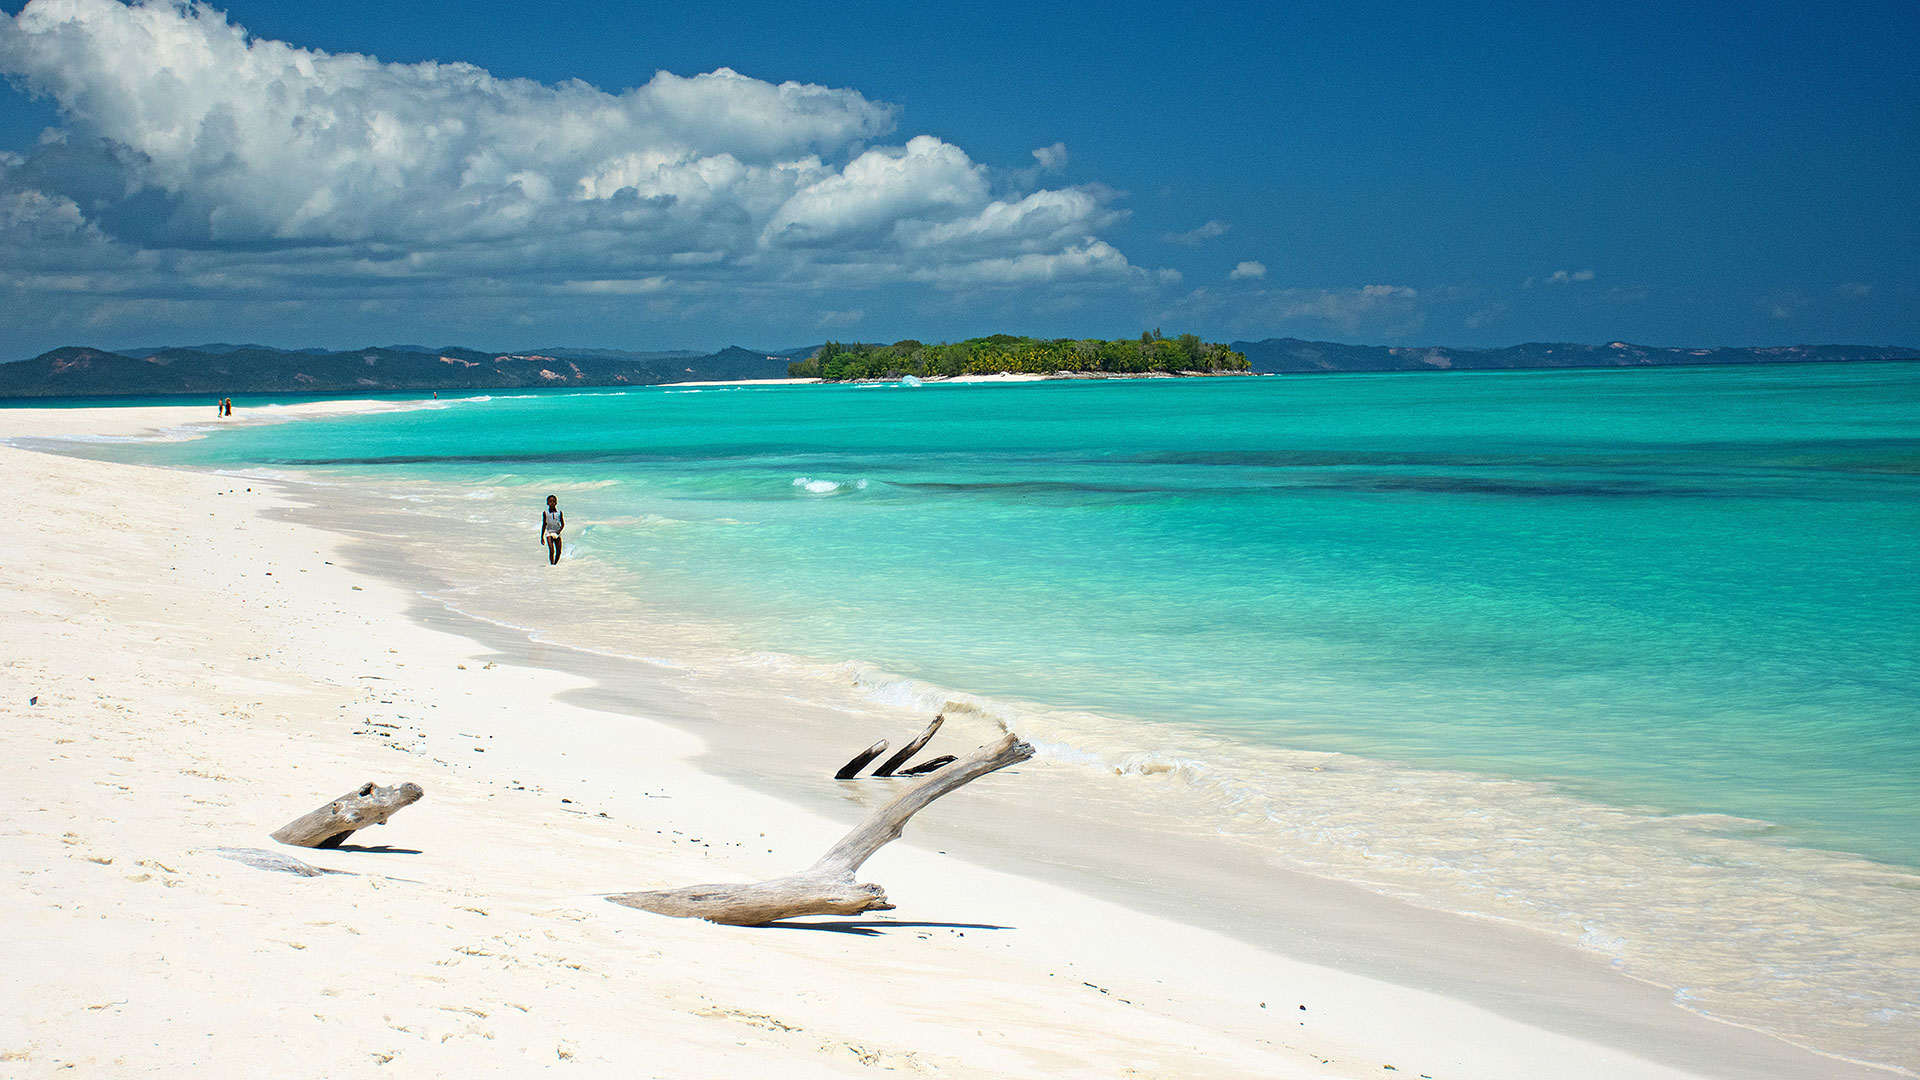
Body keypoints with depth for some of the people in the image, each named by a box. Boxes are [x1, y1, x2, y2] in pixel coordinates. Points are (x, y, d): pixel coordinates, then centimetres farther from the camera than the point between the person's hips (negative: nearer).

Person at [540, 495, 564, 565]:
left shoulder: (559, 513, 4)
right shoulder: (545, 513, 3)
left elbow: (563, 524, 7)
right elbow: (544, 525, 8)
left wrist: (559, 531, -12)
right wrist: (542, 537, 8)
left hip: (557, 534, 2)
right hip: (549, 533, -2)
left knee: (558, 552, 0)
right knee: (551, 551, -17)